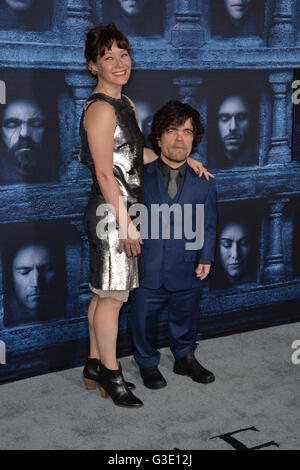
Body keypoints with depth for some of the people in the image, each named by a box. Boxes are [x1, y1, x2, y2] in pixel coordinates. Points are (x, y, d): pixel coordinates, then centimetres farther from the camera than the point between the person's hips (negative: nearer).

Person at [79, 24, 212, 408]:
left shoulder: (125, 104, 14)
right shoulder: (100, 109, -16)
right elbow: (105, 174, -19)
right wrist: (125, 223, -19)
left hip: (120, 211, 9)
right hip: (111, 213, -9)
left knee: (104, 295, 16)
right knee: (112, 296, 1)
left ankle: (94, 366, 29)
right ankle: (110, 374, 16)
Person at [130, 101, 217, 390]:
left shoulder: (203, 183, -1)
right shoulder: (140, 178, -5)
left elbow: (208, 224, 5)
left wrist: (205, 258, -4)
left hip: (186, 271, 2)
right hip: (147, 271, -1)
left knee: (185, 320, 20)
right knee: (144, 321, 14)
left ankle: (184, 358, 46)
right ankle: (148, 363, 39)